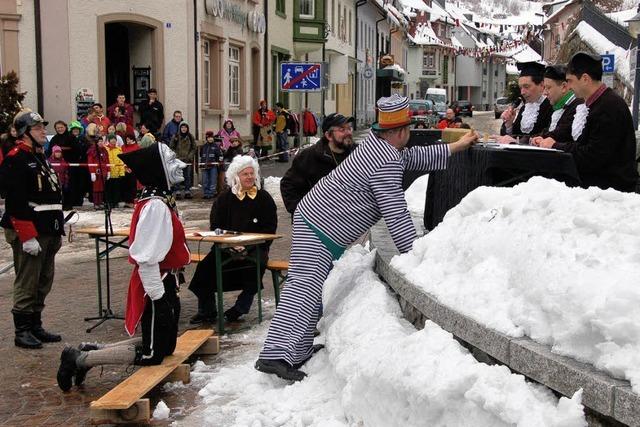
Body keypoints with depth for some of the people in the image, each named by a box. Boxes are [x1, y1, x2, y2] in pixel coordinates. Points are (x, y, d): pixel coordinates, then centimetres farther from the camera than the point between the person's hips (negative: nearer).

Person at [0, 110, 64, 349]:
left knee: (43, 283, 14)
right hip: (29, 234, -9)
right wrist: (28, 236, -23)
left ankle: (36, 327, 24)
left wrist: (57, 231, 20)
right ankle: (22, 332, 6)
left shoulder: (40, 158, 18)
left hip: (47, 233, 10)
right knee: (27, 284, -3)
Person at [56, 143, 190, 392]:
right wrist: (158, 296, -24)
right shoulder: (155, 206, -22)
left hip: (165, 284, 10)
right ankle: (80, 359, 4)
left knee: (165, 345, 17)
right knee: (152, 355, -2)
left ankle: (91, 351, 20)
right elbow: (146, 258, -27)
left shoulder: (161, 200, 10)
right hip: (157, 287, -10)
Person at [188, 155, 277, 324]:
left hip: (255, 248, -2)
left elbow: (270, 228, -1)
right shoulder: (225, 198, 6)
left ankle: (239, 308, -17)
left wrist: (248, 247, -13)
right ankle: (207, 310, -5)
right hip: (228, 247, 2)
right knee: (206, 266, -19)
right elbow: (216, 227, 5)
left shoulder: (264, 198, 3)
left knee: (257, 265, -32)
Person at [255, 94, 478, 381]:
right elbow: (396, 216, -20)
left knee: (310, 287, 13)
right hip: (321, 230, -11)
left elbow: (415, 157, 26)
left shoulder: (377, 143, 11)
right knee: (305, 287, -16)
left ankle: (300, 350, 20)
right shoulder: (386, 164, -20)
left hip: (312, 218, 11)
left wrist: (457, 146, 30)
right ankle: (275, 354, -21)